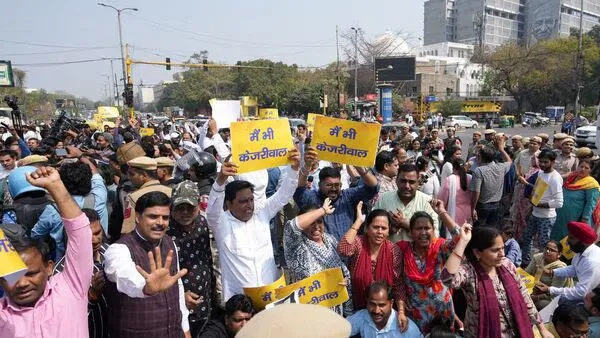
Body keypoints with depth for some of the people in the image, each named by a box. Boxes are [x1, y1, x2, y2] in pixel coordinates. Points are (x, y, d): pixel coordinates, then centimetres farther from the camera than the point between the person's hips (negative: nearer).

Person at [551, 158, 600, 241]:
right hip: (561, 217, 7)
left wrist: (585, 220, -20)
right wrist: (557, 209, 21)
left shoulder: (591, 184, -16)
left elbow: (591, 204, -18)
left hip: (576, 219, -7)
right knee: (558, 238, 17)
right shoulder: (571, 177, 6)